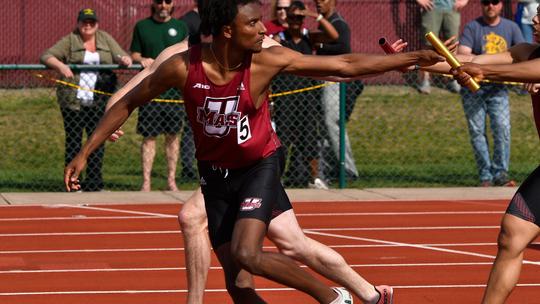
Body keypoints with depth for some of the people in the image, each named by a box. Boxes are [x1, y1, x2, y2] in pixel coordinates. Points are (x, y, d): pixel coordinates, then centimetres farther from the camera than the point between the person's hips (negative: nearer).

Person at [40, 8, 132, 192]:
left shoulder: (106, 39, 13)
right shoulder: (69, 41, 5)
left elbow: (120, 56, 7)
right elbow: (46, 56, -4)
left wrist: (124, 59, -18)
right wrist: (60, 65, -24)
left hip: (99, 103, 2)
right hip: (73, 101, -2)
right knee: (73, 142, 1)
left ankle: (94, 184, 11)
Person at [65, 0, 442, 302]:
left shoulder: (267, 61, -21)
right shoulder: (183, 67, -20)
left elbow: (346, 65, -16)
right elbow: (128, 103, -5)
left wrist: (412, 58, -17)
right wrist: (84, 153, -5)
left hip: (261, 165, -2)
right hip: (216, 174, 3)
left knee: (247, 254, -25)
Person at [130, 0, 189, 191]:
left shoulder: (180, 27, 11)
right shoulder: (142, 27, 9)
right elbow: (134, 55, 10)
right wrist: (141, 60, -11)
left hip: (175, 88, 1)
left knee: (173, 135, 5)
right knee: (148, 136, -3)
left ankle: (171, 181, 12)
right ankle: (146, 182, -1)